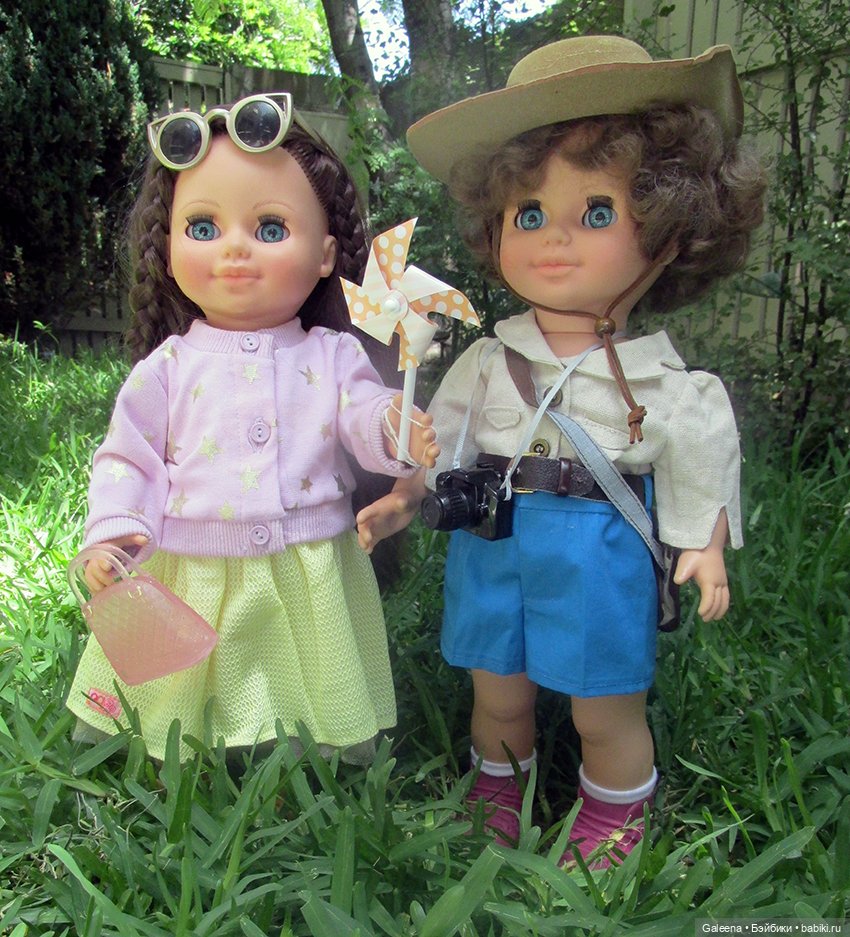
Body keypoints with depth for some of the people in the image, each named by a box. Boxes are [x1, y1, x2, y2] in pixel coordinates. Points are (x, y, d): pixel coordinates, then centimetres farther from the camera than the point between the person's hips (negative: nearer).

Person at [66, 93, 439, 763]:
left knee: (340, 745, 11)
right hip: (191, 586, 0)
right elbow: (128, 458, 3)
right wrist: (114, 533, -11)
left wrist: (398, 427, -29)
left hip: (311, 581, 0)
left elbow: (362, 418, -7)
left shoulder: (332, 356, 1)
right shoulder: (168, 367, 1)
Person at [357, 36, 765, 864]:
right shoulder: (488, 361, -1)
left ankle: (611, 826, 40)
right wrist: (399, 501, 2)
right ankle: (496, 802, 46)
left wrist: (706, 550, -9)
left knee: (606, 711, 12)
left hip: (600, 562, -2)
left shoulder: (665, 384, -7)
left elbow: (700, 471, 0)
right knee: (497, 695, 19)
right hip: (492, 549, 3)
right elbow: (439, 440, 8)